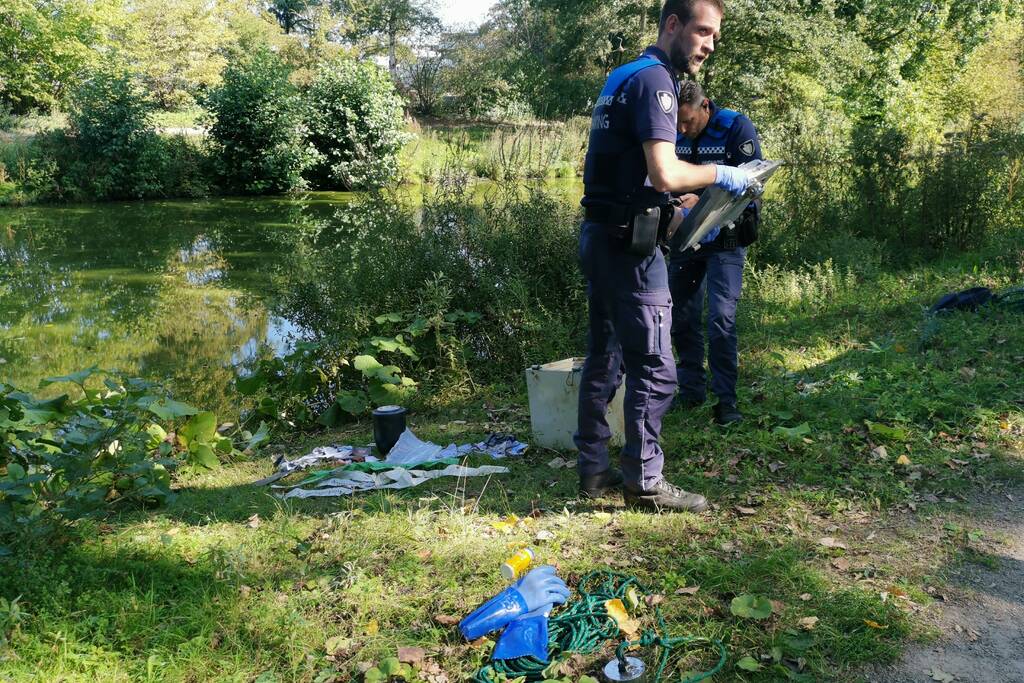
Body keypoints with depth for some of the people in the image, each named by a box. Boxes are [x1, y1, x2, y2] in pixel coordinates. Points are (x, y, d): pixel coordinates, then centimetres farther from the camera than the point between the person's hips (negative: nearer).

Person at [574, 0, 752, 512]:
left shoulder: (623, 77, 18)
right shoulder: (654, 78, -12)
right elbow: (665, 173, -23)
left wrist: (676, 206, 19)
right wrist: (719, 175, -7)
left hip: (600, 235, 10)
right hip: (627, 243, -10)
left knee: (604, 358, 14)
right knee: (653, 367, -3)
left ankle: (594, 469, 23)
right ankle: (645, 482, 5)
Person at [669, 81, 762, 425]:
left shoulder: (736, 127, -13)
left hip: (724, 237, -5)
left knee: (721, 317, -12)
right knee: (681, 316, 9)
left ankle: (726, 400, -3)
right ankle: (691, 391, 22)